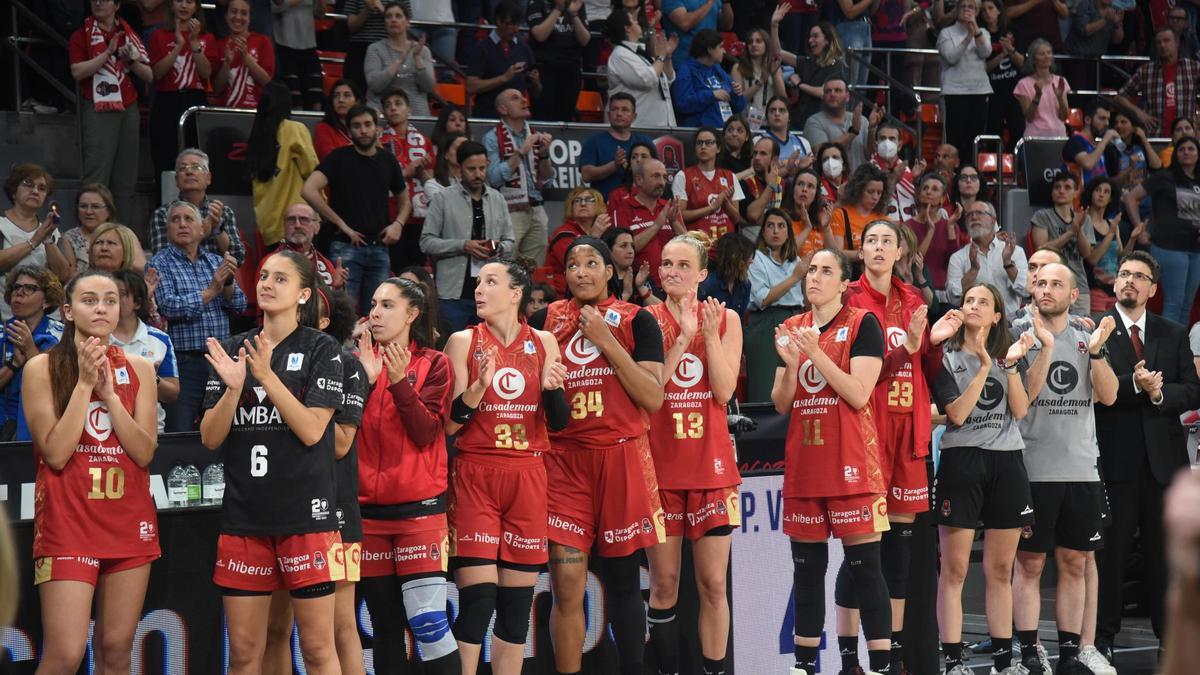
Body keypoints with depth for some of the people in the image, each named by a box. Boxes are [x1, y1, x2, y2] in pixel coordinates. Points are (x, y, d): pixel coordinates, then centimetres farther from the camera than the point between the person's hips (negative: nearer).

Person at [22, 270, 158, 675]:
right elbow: (56, 453, -11)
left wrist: (109, 391, -10)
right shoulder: (42, 368, -3)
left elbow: (145, 453, -1)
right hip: (67, 521, -4)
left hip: (130, 520, 4)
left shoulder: (138, 369, 7)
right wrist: (84, 384, -13)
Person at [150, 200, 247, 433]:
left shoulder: (216, 262, 15)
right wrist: (211, 290, -14)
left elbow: (239, 307, 9)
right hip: (183, 361, -5)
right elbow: (169, 308, -13)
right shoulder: (160, 264, 1)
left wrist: (228, 283, -10)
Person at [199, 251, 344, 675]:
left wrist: (267, 376, -18)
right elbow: (210, 438, 5)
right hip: (244, 514, 4)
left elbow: (311, 430, -10)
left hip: (304, 514, -4)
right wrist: (232, 387, -12)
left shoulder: (321, 350, 0)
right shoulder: (231, 350, 11)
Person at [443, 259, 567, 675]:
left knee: (518, 599, 3)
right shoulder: (464, 342, 1)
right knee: (476, 595, -11)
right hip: (475, 476, -3)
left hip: (527, 477, 3)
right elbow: (449, 424, -3)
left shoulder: (543, 344, 8)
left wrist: (551, 387, -11)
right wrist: (479, 387, -20)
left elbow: (559, 422, 8)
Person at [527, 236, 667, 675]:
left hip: (621, 457, -1)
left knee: (622, 579, 5)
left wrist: (607, 342, -11)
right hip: (564, 460, 1)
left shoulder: (637, 321, 3)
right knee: (567, 584, -6)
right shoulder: (546, 321, 9)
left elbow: (653, 399, -7)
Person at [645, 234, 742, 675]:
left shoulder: (725, 319, 5)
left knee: (713, 583, -1)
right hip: (660, 464, 0)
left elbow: (724, 391, -4)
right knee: (664, 583, 1)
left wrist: (709, 334, -14)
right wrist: (681, 338, -15)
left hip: (711, 464, 0)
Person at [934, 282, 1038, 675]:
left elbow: (1020, 410, 2)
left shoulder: (1007, 354, 14)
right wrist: (985, 366, -13)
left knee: (1000, 570, 8)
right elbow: (957, 415, -10)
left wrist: (1011, 365, -7)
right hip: (961, 462, -4)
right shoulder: (947, 357, 3)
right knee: (954, 571, -5)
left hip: (1006, 463, 4)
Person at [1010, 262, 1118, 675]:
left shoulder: (1086, 339, 11)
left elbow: (1108, 396, 2)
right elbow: (1023, 394, -13)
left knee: (1074, 564, 7)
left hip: (1081, 467, 4)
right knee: (1030, 563, -1)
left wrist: (1096, 350, -11)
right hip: (1034, 468, -4)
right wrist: (1046, 346, -22)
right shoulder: (1019, 334, -1)